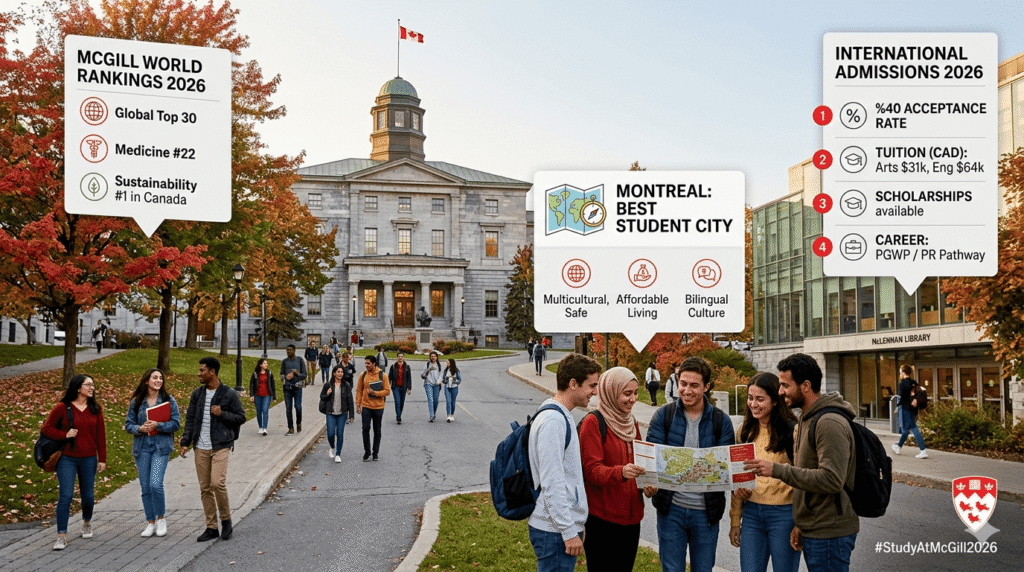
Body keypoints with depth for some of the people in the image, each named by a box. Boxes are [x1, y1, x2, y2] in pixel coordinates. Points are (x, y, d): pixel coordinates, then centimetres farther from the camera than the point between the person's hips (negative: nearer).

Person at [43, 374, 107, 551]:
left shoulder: (95, 409, 5)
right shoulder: (62, 408, -4)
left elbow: (101, 435, 8)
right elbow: (46, 428, 0)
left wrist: (102, 459, 6)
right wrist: (65, 435, -15)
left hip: (89, 459, 3)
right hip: (67, 459, -3)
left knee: (88, 496, 10)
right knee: (65, 496, -9)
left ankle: (87, 522, 39)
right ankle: (62, 536, -4)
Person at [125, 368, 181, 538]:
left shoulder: (168, 400, 0)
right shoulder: (136, 401, 6)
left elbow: (176, 424, -4)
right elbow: (128, 424, 6)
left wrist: (158, 425, -18)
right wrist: (140, 428, -14)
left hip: (161, 447, -3)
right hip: (142, 447, 3)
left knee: (155, 484, -15)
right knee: (145, 488, 6)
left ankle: (161, 519, 4)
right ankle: (151, 523, 18)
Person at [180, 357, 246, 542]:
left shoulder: (229, 394, -3)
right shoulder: (197, 394, 10)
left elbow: (241, 417, 1)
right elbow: (190, 419, 13)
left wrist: (222, 414, -14)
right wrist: (185, 441, 3)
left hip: (221, 446, -5)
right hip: (200, 448, 5)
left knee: (218, 483, -17)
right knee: (205, 488, 5)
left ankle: (226, 520, 6)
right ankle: (211, 527, 14)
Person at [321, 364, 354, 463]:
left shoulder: (346, 386, 2)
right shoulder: (328, 385, 1)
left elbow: (350, 399, 5)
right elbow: (322, 397, 10)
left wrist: (351, 412, 2)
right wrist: (327, 394, -12)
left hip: (342, 414, 0)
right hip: (331, 413, 0)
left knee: (340, 434, 0)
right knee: (331, 434, -7)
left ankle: (338, 455, 12)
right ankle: (332, 448, 24)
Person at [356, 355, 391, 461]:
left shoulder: (382, 375, -3)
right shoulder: (363, 375, 3)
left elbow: (387, 391, -5)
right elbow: (359, 391, 8)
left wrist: (375, 393, -18)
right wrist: (358, 404, 2)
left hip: (378, 407, -1)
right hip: (366, 407, 1)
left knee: (377, 431, 7)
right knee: (365, 429, -4)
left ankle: (375, 452, 18)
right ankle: (367, 451, 9)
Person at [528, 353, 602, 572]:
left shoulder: (562, 417, 15)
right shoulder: (552, 421, -18)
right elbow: (551, 483, -22)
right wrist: (569, 532, -20)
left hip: (566, 526, 10)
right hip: (554, 531, -10)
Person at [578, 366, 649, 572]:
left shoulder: (631, 423, 15)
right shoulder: (593, 423, -10)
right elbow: (592, 470, -17)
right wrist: (620, 472, -35)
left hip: (631, 517, 7)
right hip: (602, 519, -7)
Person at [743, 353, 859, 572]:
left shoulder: (830, 424, -18)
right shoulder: (807, 419, 15)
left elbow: (831, 479, -26)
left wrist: (778, 470, -25)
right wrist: (800, 524, 18)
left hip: (830, 535, -10)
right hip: (813, 531, 10)